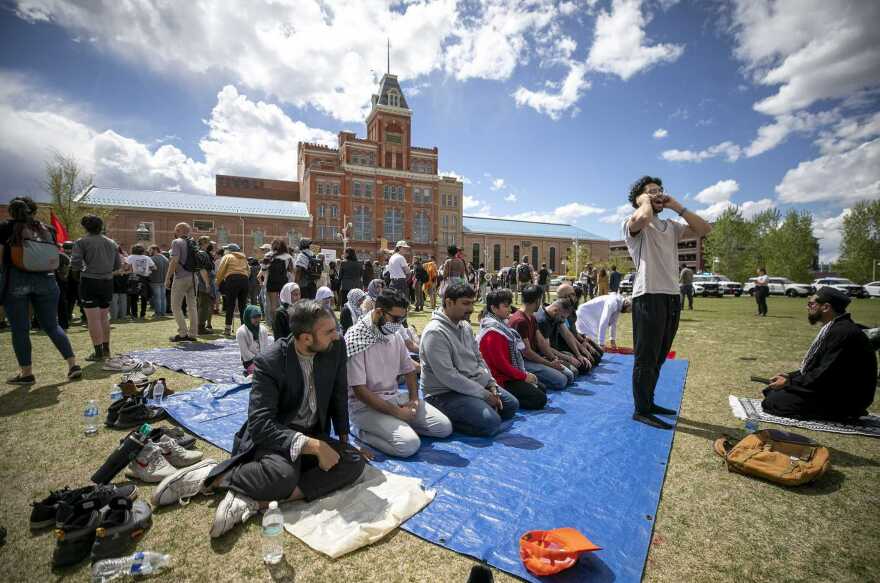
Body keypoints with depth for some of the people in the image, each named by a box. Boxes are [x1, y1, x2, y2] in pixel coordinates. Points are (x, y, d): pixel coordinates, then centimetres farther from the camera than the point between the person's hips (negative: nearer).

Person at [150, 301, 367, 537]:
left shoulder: (336, 347, -9)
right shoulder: (269, 362, -20)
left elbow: (339, 396, 4)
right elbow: (260, 424, -26)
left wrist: (344, 440, 3)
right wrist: (313, 446, -34)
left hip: (314, 435, 6)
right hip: (273, 436, -5)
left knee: (355, 462, -22)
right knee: (283, 474, -38)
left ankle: (256, 501, -23)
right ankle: (209, 475, -9)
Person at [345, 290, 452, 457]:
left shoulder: (394, 335, 4)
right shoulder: (355, 339, -18)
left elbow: (409, 370, 15)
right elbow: (359, 390, -20)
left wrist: (414, 400, -3)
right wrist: (397, 412, -18)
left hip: (395, 397, 7)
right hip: (366, 405, -7)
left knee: (444, 427, -2)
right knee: (409, 444, -27)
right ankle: (362, 431, -5)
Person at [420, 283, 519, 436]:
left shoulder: (465, 326, 7)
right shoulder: (435, 332, -23)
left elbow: (478, 359, 13)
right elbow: (448, 377, -27)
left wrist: (491, 385, -1)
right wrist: (485, 395, -21)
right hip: (445, 393, -9)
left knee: (512, 405, 13)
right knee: (492, 423, -23)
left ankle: (461, 415, 9)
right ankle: (445, 419, -5)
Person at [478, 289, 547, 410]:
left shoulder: (500, 325, 10)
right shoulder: (492, 332, -22)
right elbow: (500, 363, -24)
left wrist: (525, 373, 7)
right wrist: (524, 376, -14)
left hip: (510, 375, 10)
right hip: (503, 380, -10)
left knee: (541, 389, 19)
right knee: (540, 399, -12)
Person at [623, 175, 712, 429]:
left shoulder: (671, 226, 20)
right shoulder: (633, 223, -3)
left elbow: (704, 229, 12)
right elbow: (645, 217, -27)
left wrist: (677, 206, 10)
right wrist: (644, 201, -5)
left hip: (672, 296, 8)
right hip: (649, 297, -8)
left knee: (658, 357, 15)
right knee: (646, 357, -3)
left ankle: (648, 402, 28)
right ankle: (641, 410, 8)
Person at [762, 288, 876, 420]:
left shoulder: (842, 331, -23)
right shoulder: (835, 328, 10)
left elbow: (825, 375, -24)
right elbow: (817, 366, 16)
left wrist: (789, 382, -14)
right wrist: (790, 376, 7)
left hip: (844, 400, -10)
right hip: (834, 389, 10)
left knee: (771, 402, -19)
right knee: (771, 391, 8)